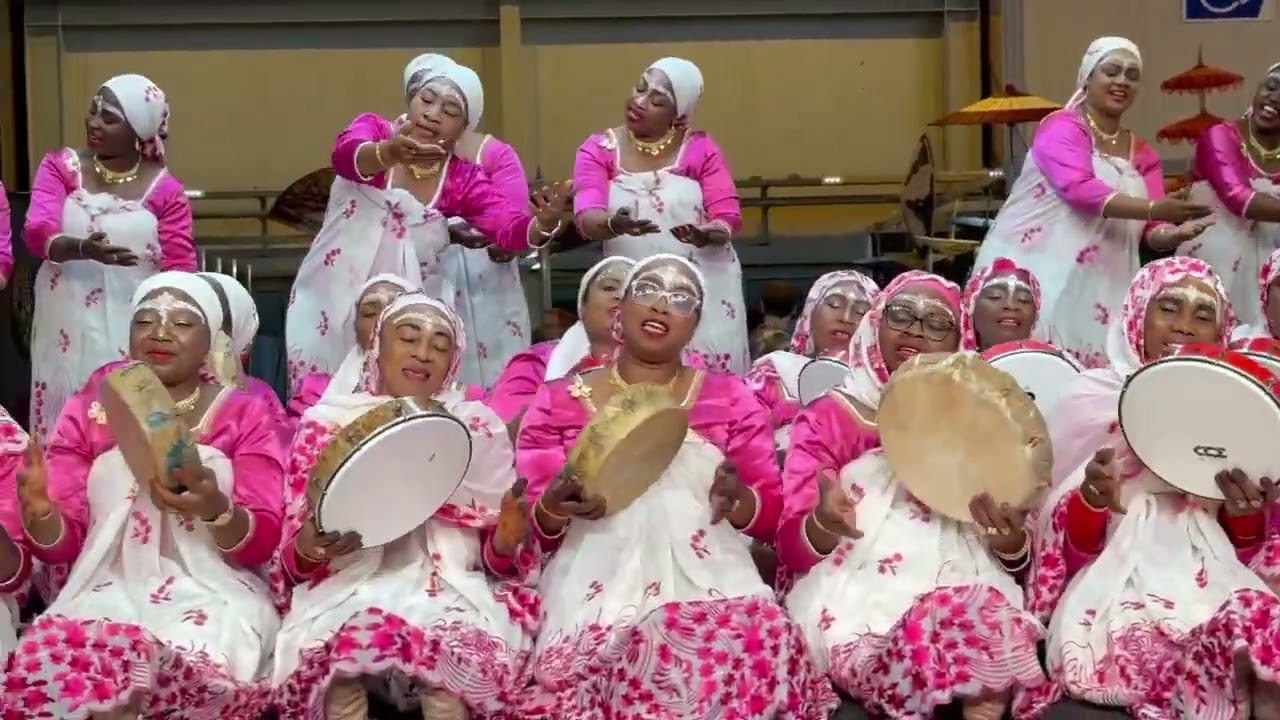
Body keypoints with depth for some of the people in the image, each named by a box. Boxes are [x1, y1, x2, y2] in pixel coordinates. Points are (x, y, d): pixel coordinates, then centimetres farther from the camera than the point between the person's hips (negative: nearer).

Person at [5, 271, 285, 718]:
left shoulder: (245, 414, 9)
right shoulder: (88, 411, 14)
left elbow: (262, 546, 1)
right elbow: (64, 545, 9)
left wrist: (216, 510, -21)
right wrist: (39, 512, -15)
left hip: (210, 596, -1)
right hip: (106, 591, 2)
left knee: (185, 671, -34)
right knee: (46, 661, -32)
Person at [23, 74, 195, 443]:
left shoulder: (164, 189, -2)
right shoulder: (60, 167, 2)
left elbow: (180, 270, -1)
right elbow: (36, 233, -12)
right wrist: (83, 248, -33)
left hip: (133, 332, -1)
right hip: (66, 329, 2)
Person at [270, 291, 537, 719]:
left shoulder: (480, 428, 13)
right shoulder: (326, 424, 11)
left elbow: (497, 557, 10)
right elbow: (293, 561, 8)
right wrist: (310, 546, -16)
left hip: (451, 589, 0)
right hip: (348, 589, 0)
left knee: (457, 643, -34)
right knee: (346, 636, -34)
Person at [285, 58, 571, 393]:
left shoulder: (462, 179, -1)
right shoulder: (373, 129, -5)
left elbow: (512, 229, -16)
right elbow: (345, 155, -28)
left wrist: (545, 223, -39)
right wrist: (389, 153, -50)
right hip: (330, 303, -1)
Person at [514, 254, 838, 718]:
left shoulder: (730, 398, 15)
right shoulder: (557, 402, 13)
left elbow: (773, 514, 13)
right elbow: (529, 532, 10)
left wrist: (737, 500, -10)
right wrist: (555, 509, -13)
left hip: (709, 579, 1)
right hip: (599, 586, -1)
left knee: (760, 648, -34)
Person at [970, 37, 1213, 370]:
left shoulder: (1143, 155, 16)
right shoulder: (1062, 127, -2)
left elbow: (1151, 230, 8)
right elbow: (1079, 188, -20)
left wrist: (1174, 233, -16)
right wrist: (1153, 208, -28)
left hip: (1097, 287, 6)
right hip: (1032, 271, -5)